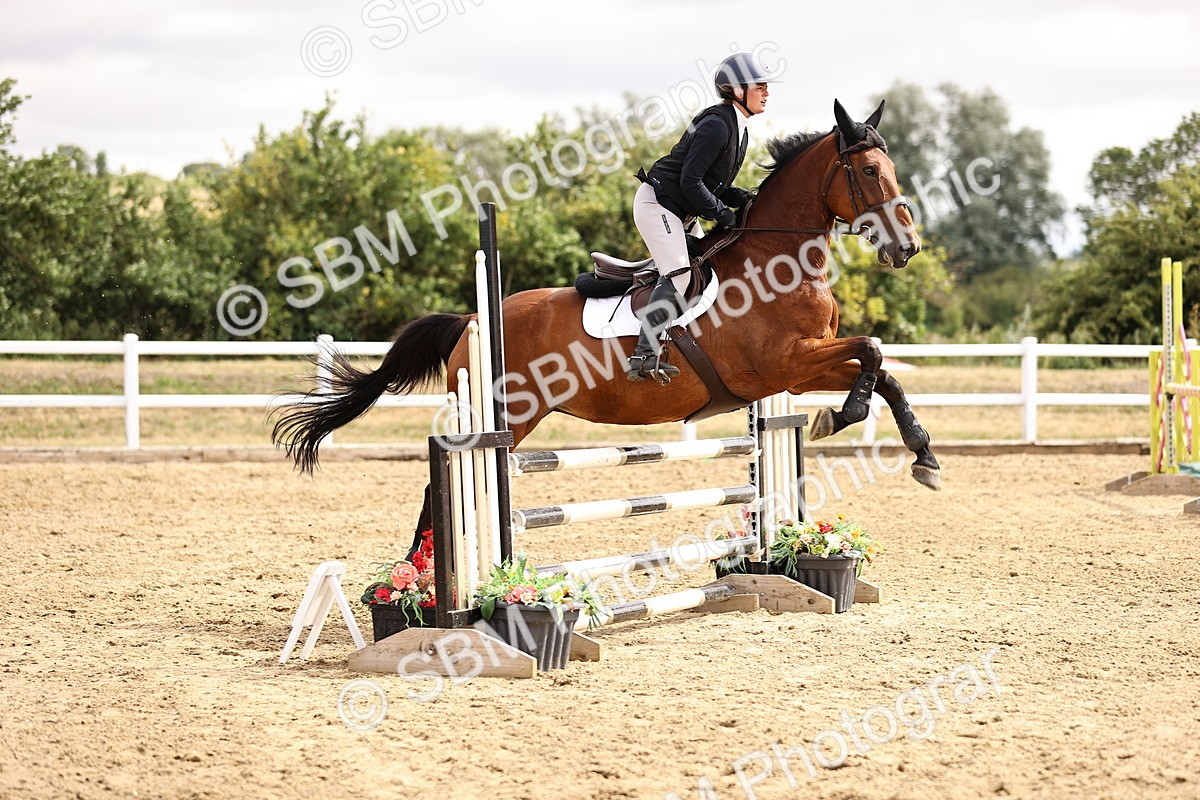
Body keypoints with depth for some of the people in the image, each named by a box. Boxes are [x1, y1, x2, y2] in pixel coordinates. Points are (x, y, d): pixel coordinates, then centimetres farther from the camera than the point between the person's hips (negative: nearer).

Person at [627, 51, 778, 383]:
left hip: (682, 214, 11)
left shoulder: (738, 129, 12)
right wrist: (724, 215, -18)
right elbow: (691, 182, -24)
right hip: (657, 203, -11)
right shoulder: (716, 125, -20)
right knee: (678, 275, -23)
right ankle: (644, 355, -28)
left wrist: (744, 199, -1)